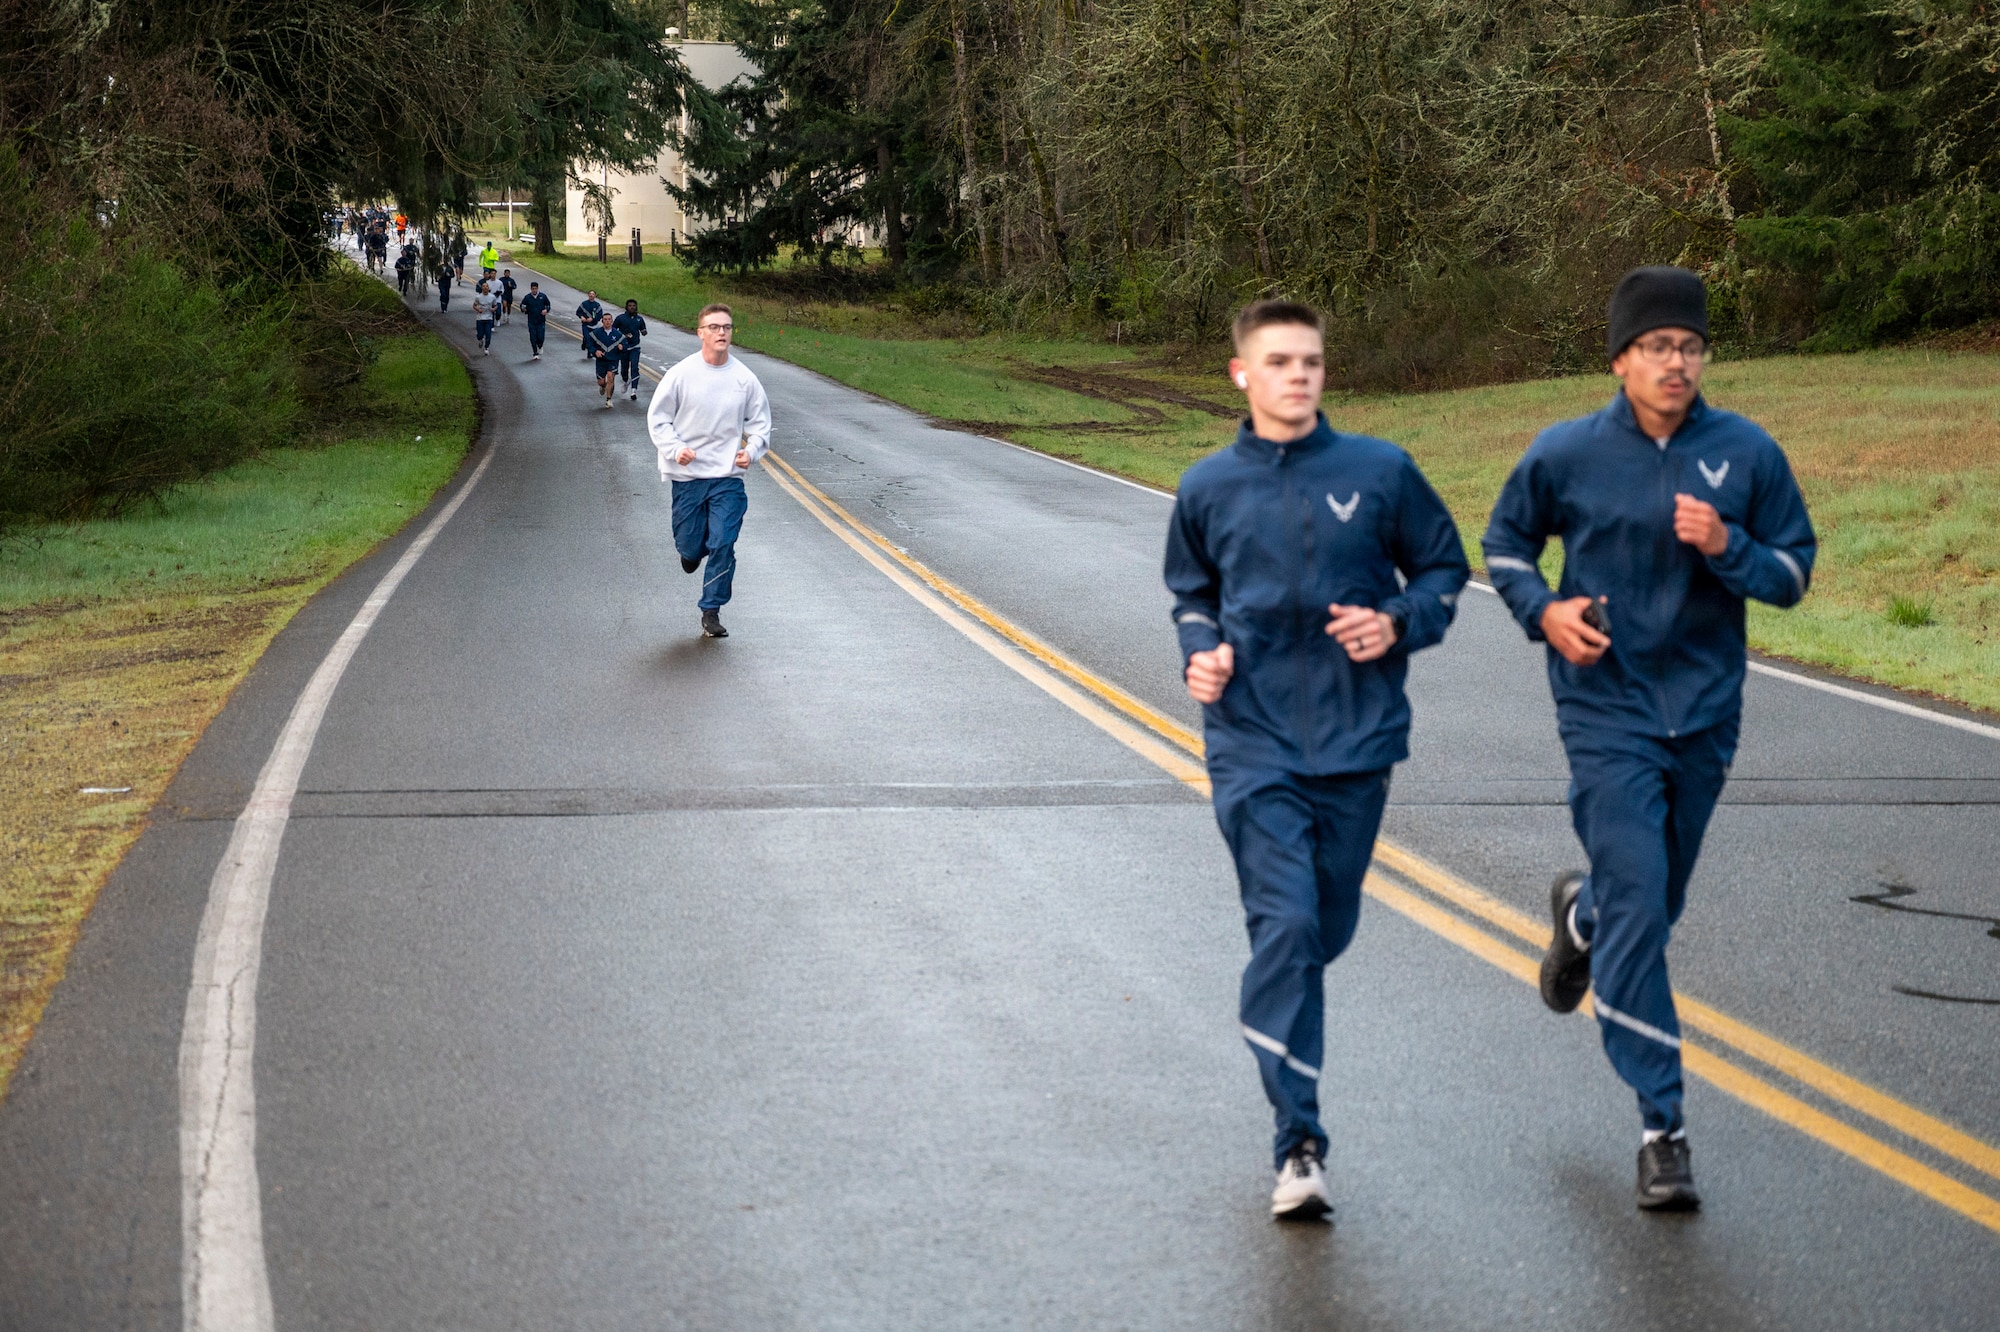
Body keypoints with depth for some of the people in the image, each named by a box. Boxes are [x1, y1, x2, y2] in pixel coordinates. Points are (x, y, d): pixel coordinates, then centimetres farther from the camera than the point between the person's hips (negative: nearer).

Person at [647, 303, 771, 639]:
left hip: (728, 476, 0)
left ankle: (711, 611, 6)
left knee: (722, 545, -7)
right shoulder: (682, 374, -5)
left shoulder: (745, 379, -1)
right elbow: (657, 417, 1)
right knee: (689, 545, 7)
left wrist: (751, 451, -10)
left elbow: (760, 422, 9)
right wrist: (674, 449, -15)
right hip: (687, 476, 0)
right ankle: (692, 549, 45)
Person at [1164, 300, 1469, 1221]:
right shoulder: (1208, 488, 4)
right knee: (1284, 926, -14)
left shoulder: (1380, 471, 1)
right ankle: (1298, 1145, -13)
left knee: (1327, 932, 11)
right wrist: (1201, 653, 1)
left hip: (1356, 740, 1)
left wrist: (1400, 623, -8)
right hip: (1252, 744, -1)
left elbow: (1444, 567, 11)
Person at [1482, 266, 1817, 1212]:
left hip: (1705, 714, 3)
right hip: (1608, 713, -3)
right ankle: (1662, 1125, -7)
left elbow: (1795, 574, 4)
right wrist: (1542, 609, -8)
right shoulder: (1566, 454, -4)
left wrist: (1726, 547, -16)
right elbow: (1505, 543, 11)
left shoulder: (1747, 454, -2)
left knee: (1655, 902, 18)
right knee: (1638, 907, -12)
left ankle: (1580, 918, 55)